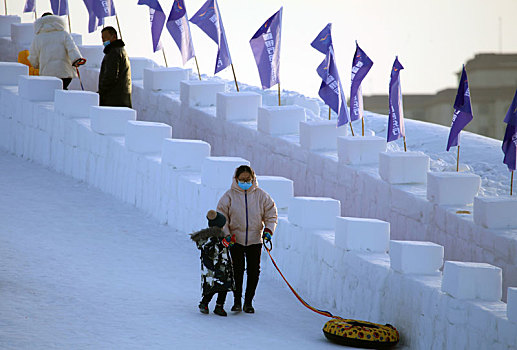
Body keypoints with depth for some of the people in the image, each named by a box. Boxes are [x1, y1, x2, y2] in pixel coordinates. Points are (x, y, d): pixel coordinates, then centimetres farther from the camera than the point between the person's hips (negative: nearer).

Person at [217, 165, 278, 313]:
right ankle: (237, 301, 8)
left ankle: (248, 302, 12)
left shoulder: (260, 195, 1)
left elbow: (271, 214, 7)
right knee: (237, 270, -5)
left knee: (254, 271, 1)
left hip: (255, 240, 1)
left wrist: (268, 230, -7)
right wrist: (226, 234, -7)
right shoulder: (230, 195, -2)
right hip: (236, 239, -1)